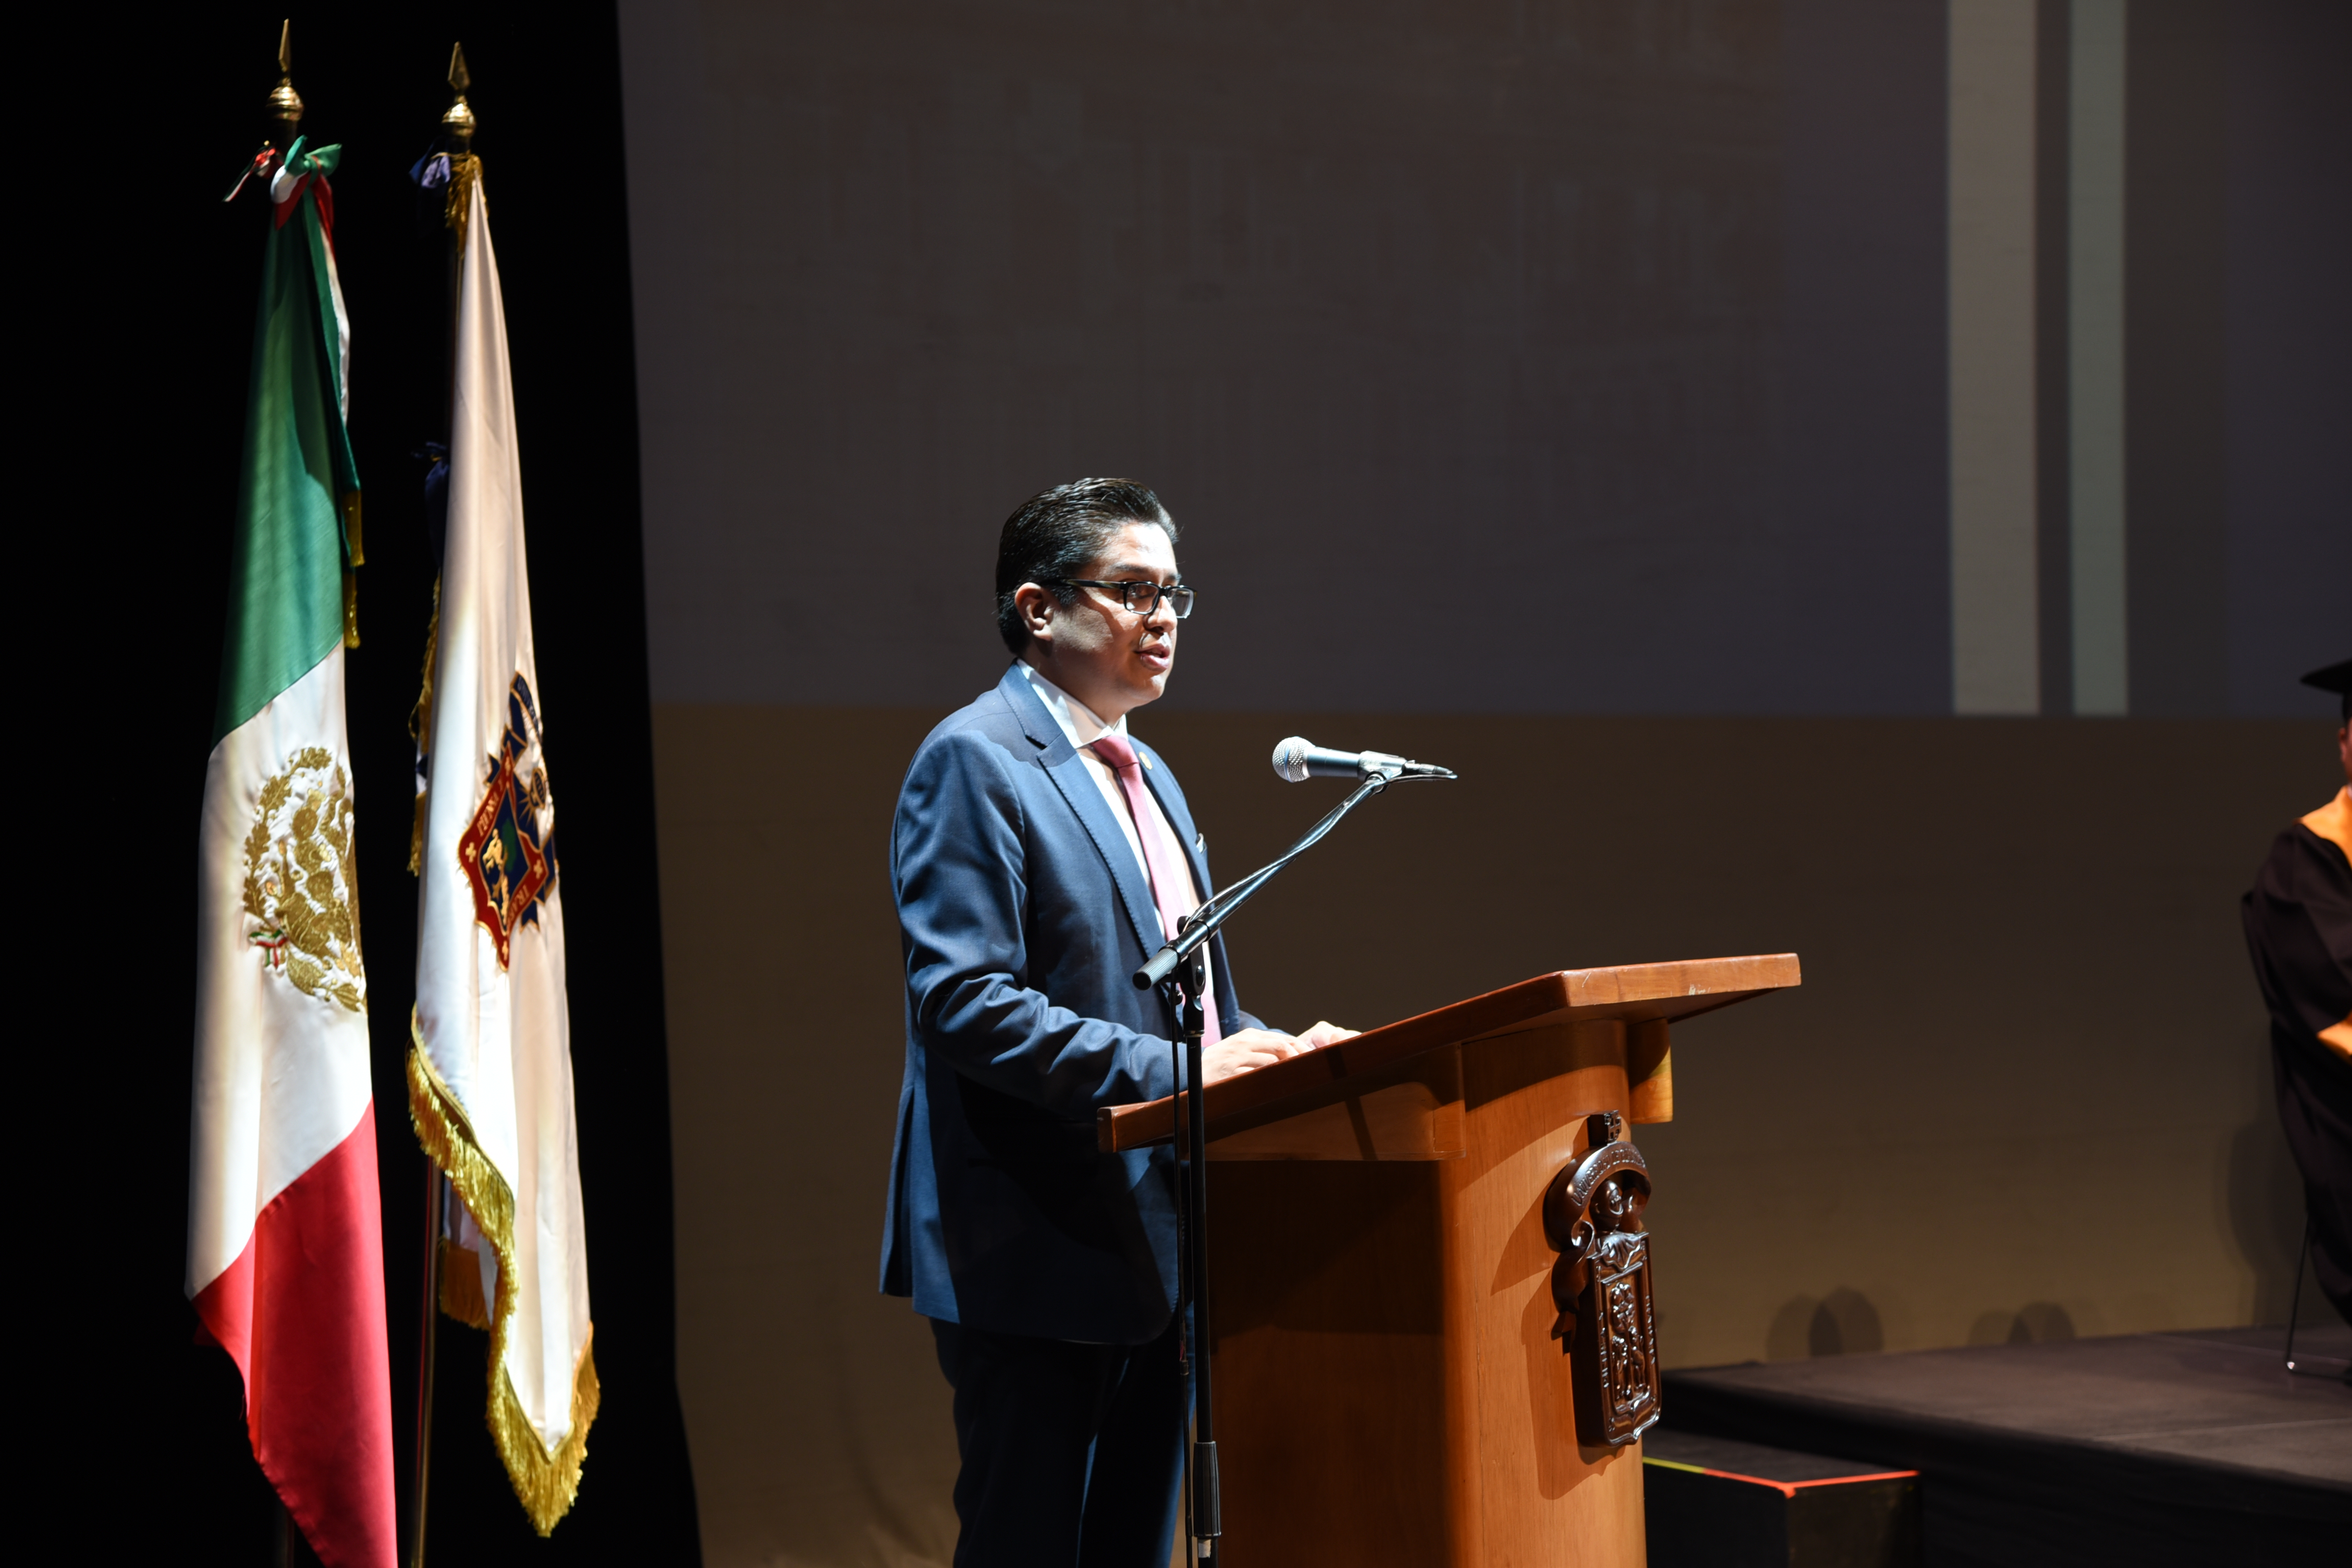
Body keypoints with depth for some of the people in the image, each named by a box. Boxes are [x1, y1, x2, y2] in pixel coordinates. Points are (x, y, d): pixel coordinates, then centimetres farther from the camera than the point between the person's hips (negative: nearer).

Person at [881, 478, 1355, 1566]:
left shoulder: (1149, 777, 19)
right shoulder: (973, 761, -10)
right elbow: (964, 1001, -21)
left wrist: (1265, 1049, 5)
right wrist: (1166, 1072, -26)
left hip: (1156, 1244, 9)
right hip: (1040, 1249, -9)